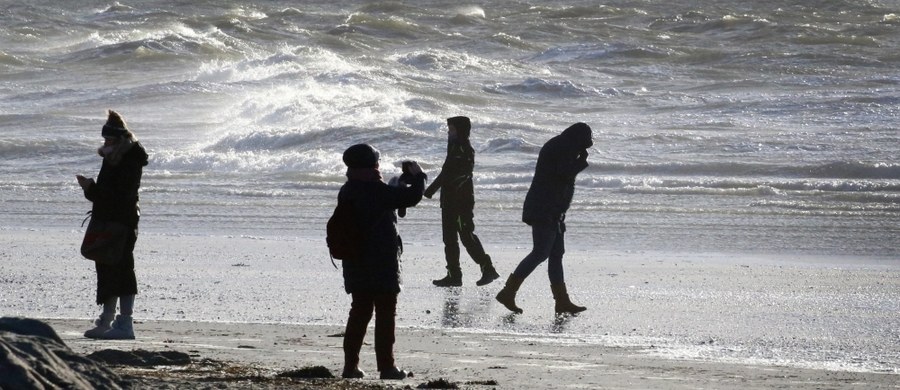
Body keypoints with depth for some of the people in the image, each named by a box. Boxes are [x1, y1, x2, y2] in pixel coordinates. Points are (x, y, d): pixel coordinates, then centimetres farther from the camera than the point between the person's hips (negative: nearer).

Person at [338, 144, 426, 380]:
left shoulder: (347, 192, 8)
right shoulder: (376, 190, -18)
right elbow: (412, 197, -19)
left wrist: (404, 182, 19)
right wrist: (416, 176, 0)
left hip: (356, 265, 7)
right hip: (381, 265, -7)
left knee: (359, 312, 14)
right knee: (385, 315, 0)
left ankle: (351, 365, 13)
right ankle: (386, 367, 1)